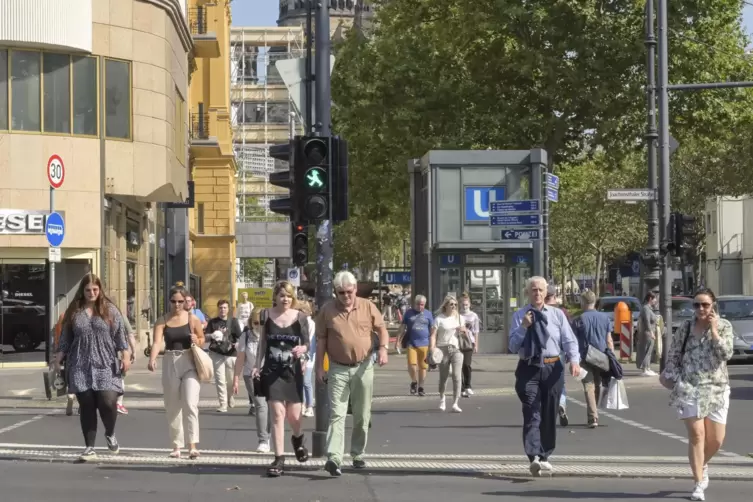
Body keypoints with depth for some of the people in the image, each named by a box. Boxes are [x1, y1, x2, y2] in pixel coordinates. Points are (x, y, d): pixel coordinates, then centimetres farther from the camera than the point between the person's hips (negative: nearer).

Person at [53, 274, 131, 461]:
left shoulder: (110, 310, 6)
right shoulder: (73, 312, 8)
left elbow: (120, 335, 5)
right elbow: (65, 340, 11)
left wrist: (125, 356, -5)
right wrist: (58, 360, 6)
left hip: (105, 366, -1)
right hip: (80, 368, 1)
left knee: (108, 403, -13)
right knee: (86, 407, 1)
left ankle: (110, 434, 17)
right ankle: (89, 447, 9)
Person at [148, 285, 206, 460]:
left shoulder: (192, 319, 0)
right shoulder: (162, 321, 1)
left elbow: (202, 339, 11)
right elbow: (157, 342, -12)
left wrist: (196, 341, -13)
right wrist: (152, 359, -30)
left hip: (189, 364, -2)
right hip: (170, 365, 2)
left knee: (190, 404, -14)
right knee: (172, 407, 8)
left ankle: (192, 445, -15)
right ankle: (176, 445, 18)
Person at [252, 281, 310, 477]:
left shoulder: (300, 317, -1)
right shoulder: (266, 315, 2)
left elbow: (307, 343, 3)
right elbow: (263, 343, 10)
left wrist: (302, 349, -19)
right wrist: (257, 365, 4)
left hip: (293, 370, 0)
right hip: (272, 371, 0)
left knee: (293, 415, 5)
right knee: (277, 414, -8)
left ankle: (298, 439, 41)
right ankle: (279, 459, -4)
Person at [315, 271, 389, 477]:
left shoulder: (368, 307, 1)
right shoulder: (327, 310, -1)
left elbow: (382, 329, 7)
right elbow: (321, 340, 2)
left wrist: (383, 347, -12)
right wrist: (319, 367, -1)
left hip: (363, 367, 2)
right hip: (338, 369, -2)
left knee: (362, 416, 10)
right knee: (336, 414, -12)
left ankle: (358, 454, 25)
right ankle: (334, 459, -22)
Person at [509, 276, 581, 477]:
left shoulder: (557, 314, 7)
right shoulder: (519, 316, 5)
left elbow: (569, 340, 1)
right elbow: (513, 347, 0)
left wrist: (574, 360, -17)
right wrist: (524, 327, -14)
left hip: (552, 369, 2)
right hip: (528, 369, -2)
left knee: (549, 415, 8)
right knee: (532, 414, -12)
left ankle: (544, 457, 21)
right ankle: (534, 457, -23)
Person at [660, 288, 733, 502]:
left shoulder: (724, 326, 2)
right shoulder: (685, 328, 3)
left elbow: (726, 353, -12)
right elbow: (672, 356, 8)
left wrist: (714, 330, -14)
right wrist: (675, 380, -2)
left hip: (717, 389, 1)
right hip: (690, 388, -1)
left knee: (716, 439, 4)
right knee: (696, 434, -11)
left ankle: (702, 465, 36)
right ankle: (699, 484, -4)